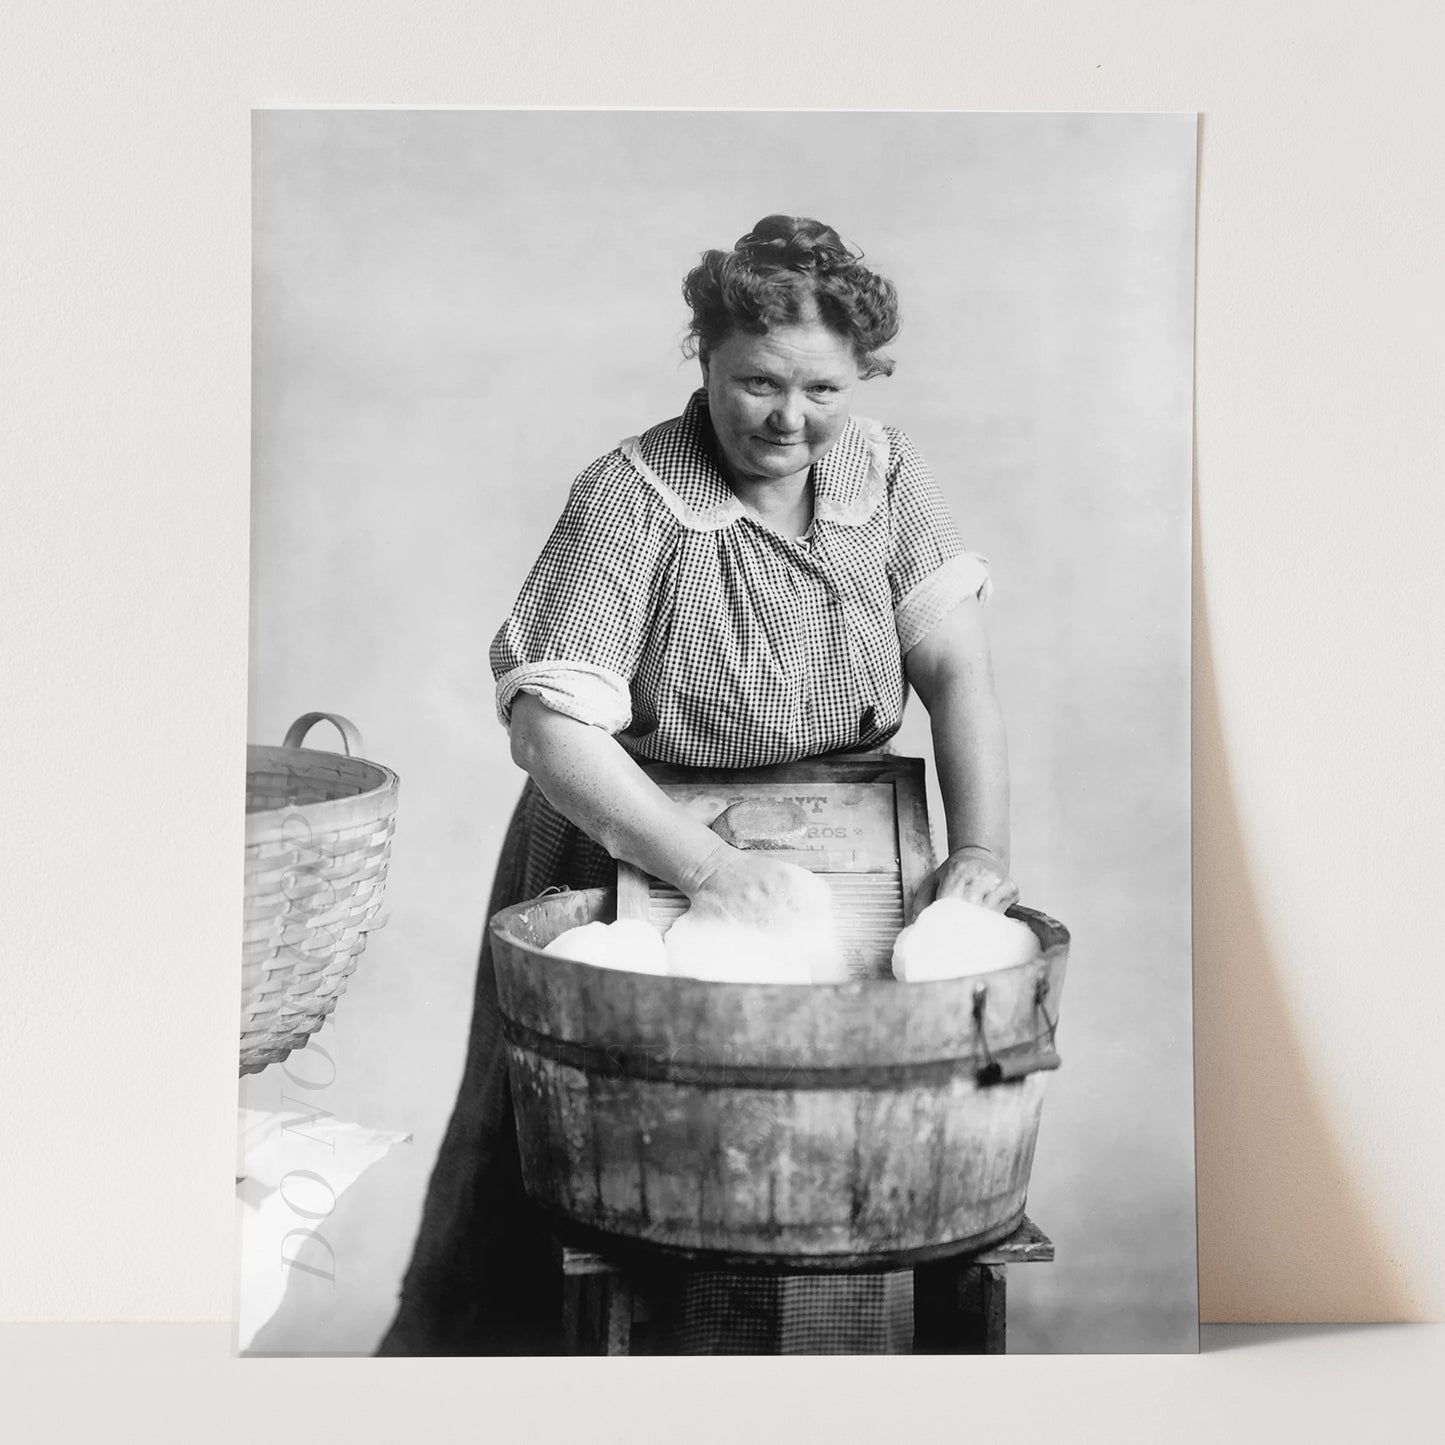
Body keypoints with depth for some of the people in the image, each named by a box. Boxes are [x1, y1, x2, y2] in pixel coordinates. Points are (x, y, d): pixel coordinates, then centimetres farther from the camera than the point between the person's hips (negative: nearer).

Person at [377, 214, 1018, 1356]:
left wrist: (981, 849, -26)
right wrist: (707, 866, -35)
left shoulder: (887, 477, -2)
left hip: (833, 871, 4)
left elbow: (956, 667, -10)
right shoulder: (630, 500, -17)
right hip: (630, 855, -3)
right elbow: (553, 728, -24)